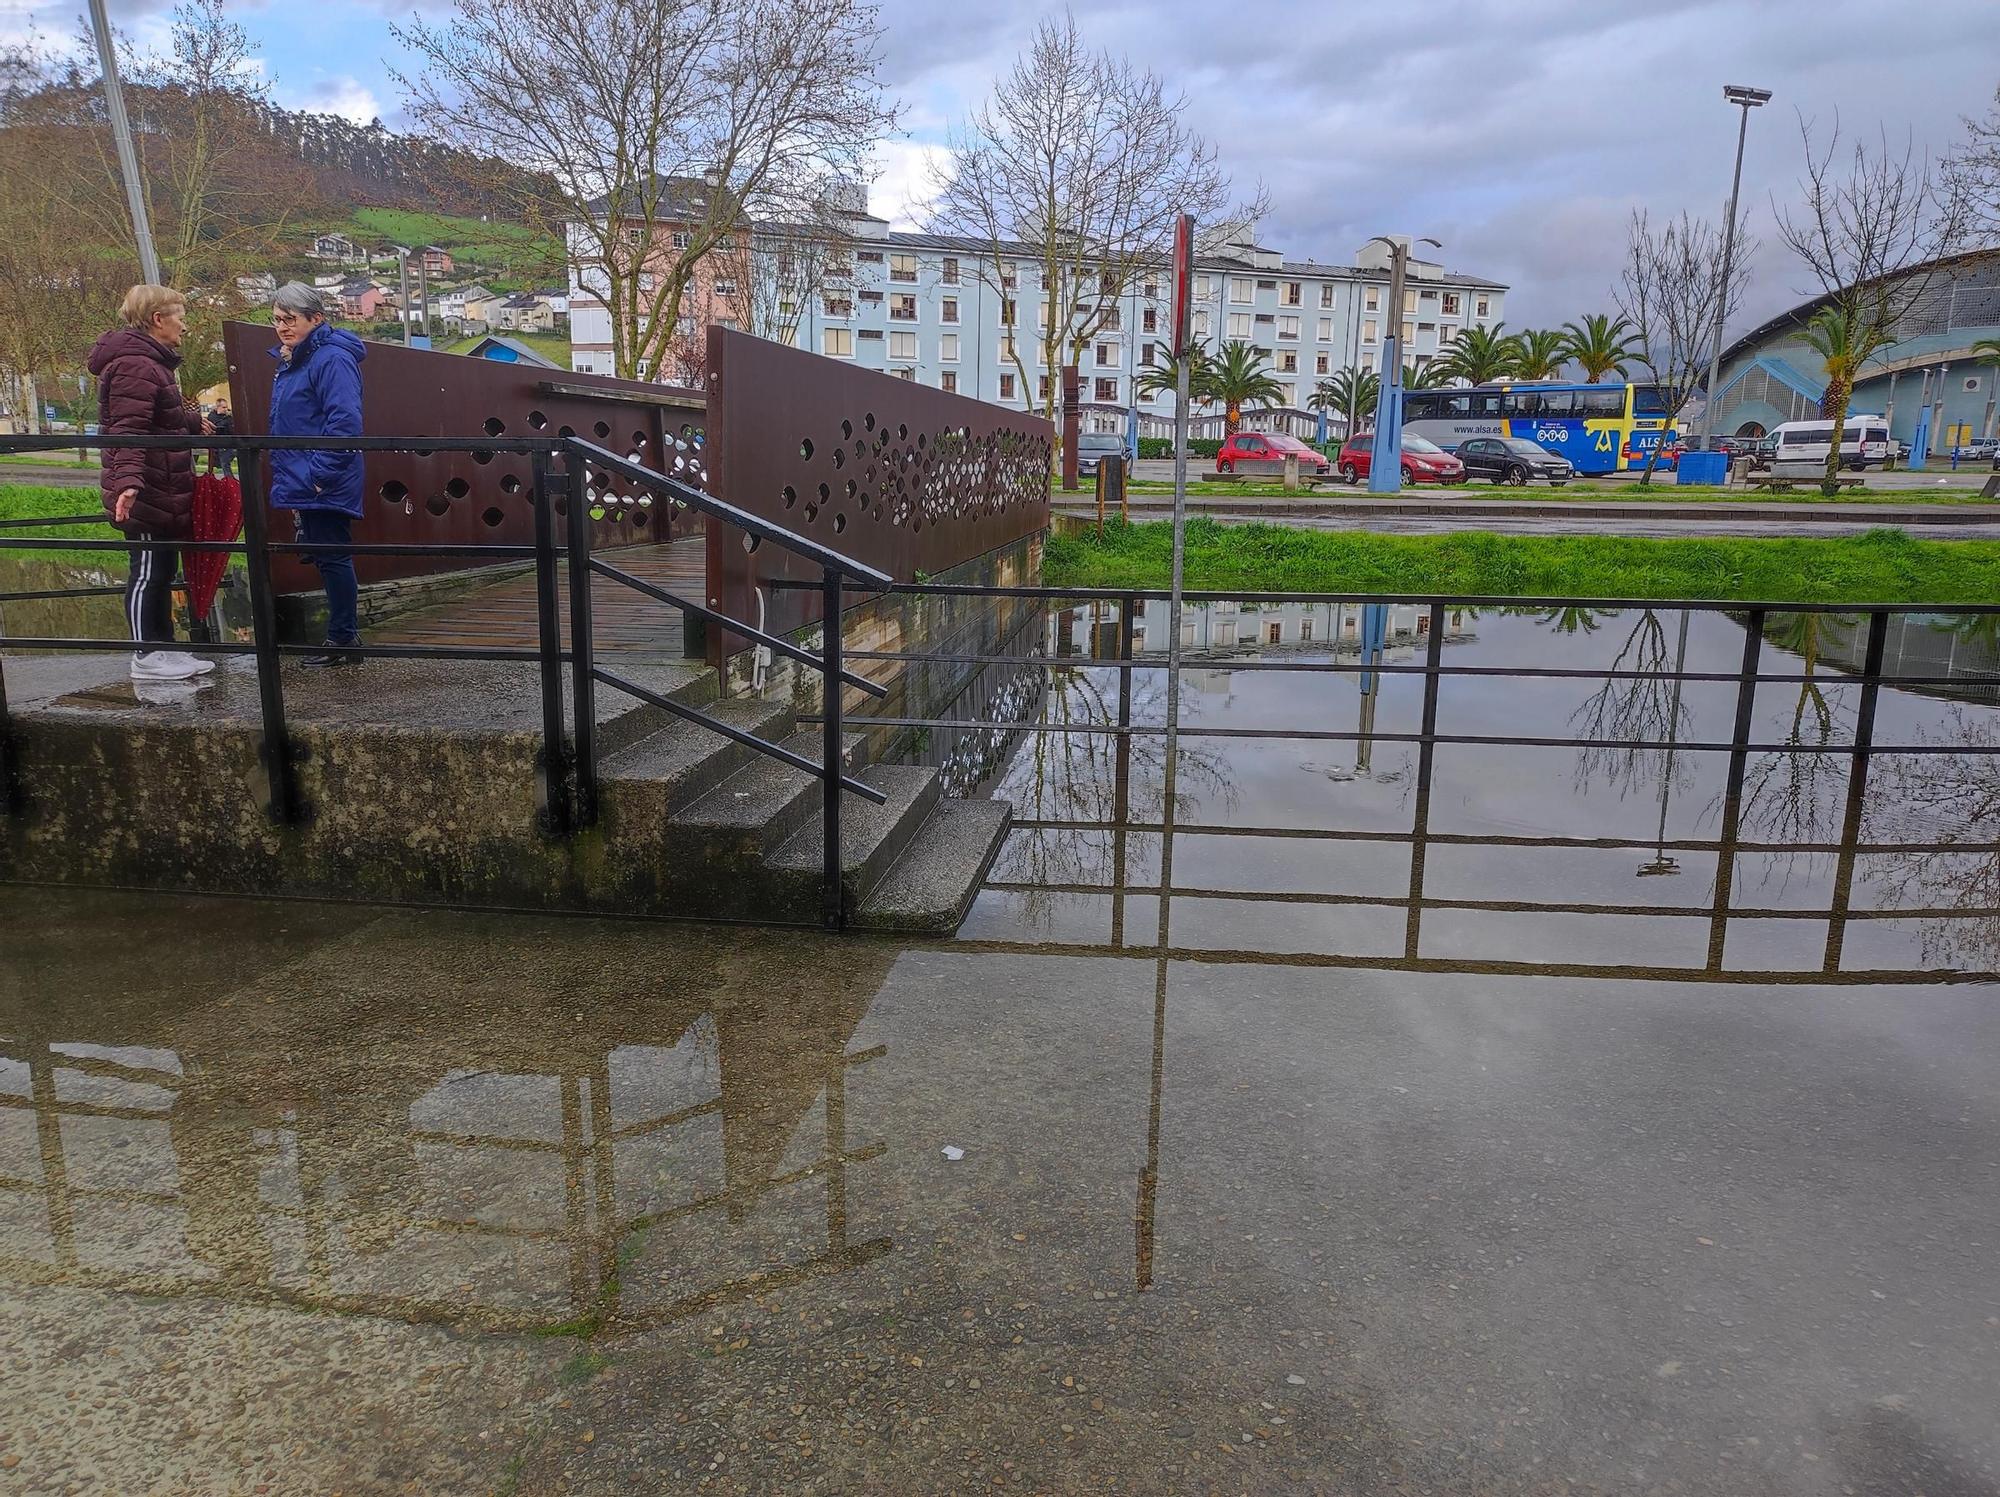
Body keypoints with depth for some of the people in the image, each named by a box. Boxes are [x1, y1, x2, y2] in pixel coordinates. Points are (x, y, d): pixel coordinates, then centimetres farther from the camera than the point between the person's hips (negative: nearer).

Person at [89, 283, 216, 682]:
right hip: (146, 494, -11)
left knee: (162, 569, 15)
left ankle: (163, 648, 24)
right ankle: (146, 657, 5)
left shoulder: (150, 362, 17)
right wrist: (128, 480, -39)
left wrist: (193, 420, 53)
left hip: (162, 492, 11)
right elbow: (127, 429, -27)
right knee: (148, 571, -3)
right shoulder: (135, 365, -17)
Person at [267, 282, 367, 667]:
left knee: (332, 558, -4)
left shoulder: (332, 359, -13)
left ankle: (343, 640, 4)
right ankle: (345, 635, 21)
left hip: (325, 487, -10)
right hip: (303, 485, 10)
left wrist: (319, 474, -23)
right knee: (325, 558, 13)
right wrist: (287, 477, 20)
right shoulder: (290, 362, 17)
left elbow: (345, 422, -22)